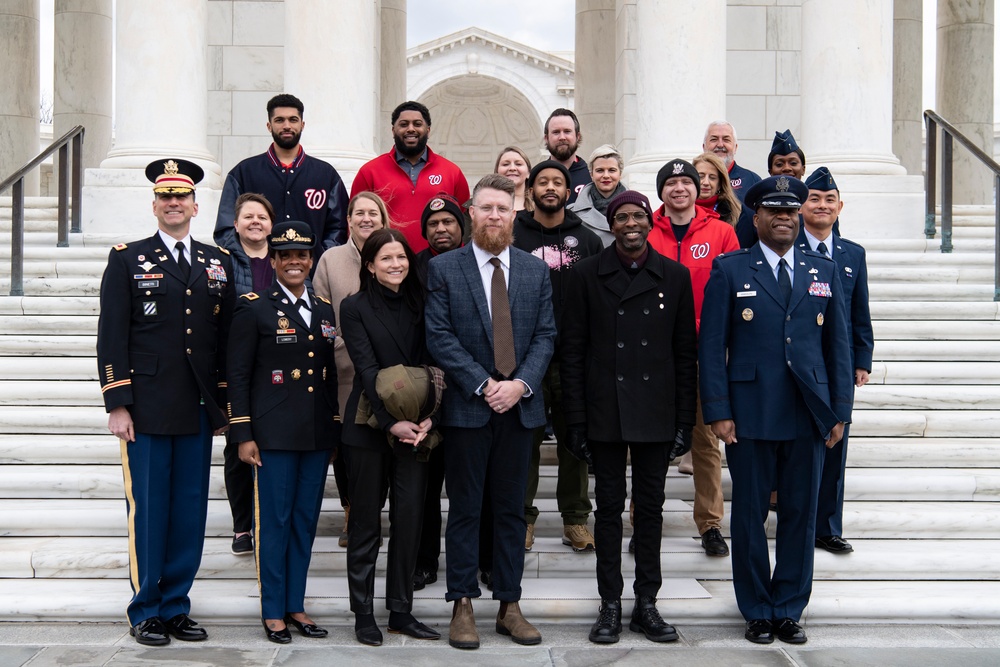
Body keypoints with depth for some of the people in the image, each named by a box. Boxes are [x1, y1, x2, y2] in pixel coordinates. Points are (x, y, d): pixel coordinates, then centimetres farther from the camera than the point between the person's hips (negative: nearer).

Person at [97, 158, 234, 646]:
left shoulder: (219, 263, 13)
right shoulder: (127, 259, 3)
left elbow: (227, 338, 13)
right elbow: (111, 337, -2)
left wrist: (226, 404, 9)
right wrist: (117, 404, -9)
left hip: (199, 411, 3)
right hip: (147, 408, -3)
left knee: (190, 511, 7)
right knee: (148, 511, 2)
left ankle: (176, 606, 19)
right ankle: (146, 612, 14)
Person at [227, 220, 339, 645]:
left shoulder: (326, 311, 12)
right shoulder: (254, 310, -2)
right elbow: (238, 376, -5)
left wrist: (336, 427, 11)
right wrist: (243, 435, -10)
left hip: (318, 434, 5)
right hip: (274, 434, -5)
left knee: (306, 521, 10)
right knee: (275, 521, 1)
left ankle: (296, 605, 20)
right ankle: (273, 611, 11)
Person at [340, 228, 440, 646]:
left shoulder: (420, 305, 8)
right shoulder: (355, 308, -1)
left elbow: (431, 365, 3)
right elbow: (367, 369, -9)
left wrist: (426, 417, -11)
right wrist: (391, 423, -17)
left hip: (414, 427, 3)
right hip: (369, 425, -3)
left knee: (409, 518, 3)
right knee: (366, 521, 5)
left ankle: (401, 611, 13)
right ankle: (363, 614, 13)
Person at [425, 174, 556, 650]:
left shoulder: (536, 271, 9)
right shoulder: (443, 268, 0)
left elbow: (545, 335, 5)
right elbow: (439, 337, -7)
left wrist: (521, 383, -11)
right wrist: (484, 385, -14)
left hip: (519, 405, 3)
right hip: (466, 407, -3)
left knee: (512, 510, 9)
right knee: (465, 510, 4)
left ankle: (510, 606, 17)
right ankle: (463, 606, 12)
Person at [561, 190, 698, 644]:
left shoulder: (675, 276, 4)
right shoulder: (587, 275, 1)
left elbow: (686, 354, 5)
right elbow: (572, 351, 0)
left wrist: (684, 421, 1)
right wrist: (576, 420, -5)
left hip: (656, 415, 1)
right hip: (605, 414, -1)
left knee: (650, 508, 8)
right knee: (609, 508, 6)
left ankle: (647, 604, 18)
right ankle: (610, 605, 15)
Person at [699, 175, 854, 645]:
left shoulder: (824, 271, 11)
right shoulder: (729, 270, 2)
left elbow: (837, 345, 11)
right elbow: (711, 346, -2)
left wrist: (840, 411, 5)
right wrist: (717, 412, -8)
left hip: (809, 416, 3)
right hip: (750, 415, -2)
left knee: (800, 514, 7)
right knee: (750, 514, 5)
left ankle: (789, 610, 20)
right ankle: (757, 612, 18)